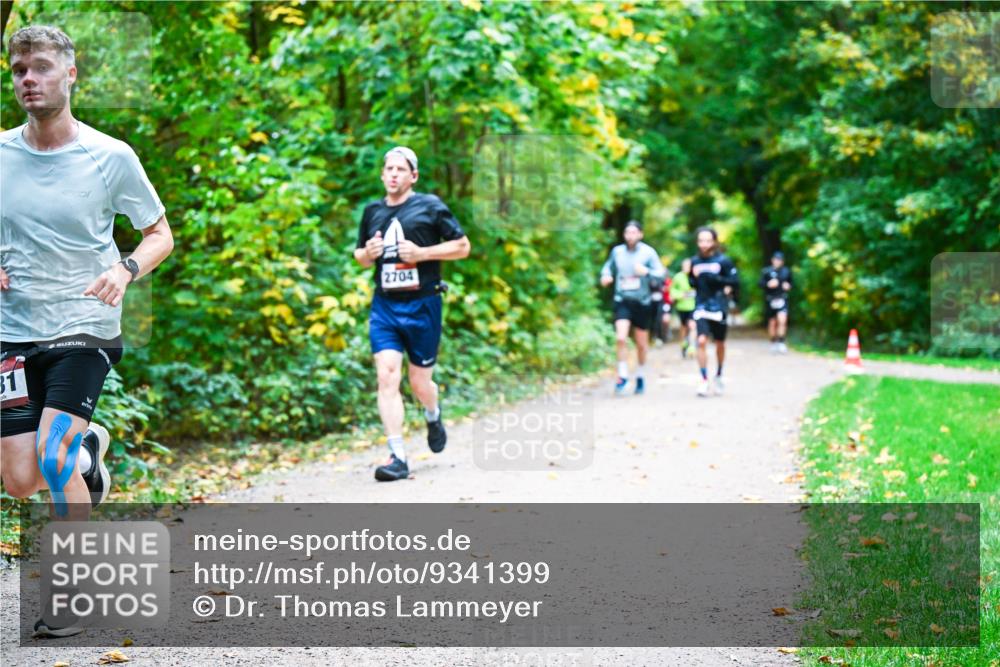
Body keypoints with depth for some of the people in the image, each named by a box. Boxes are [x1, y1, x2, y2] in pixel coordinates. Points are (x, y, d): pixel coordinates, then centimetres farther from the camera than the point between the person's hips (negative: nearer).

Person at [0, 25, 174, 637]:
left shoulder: (111, 157, -6)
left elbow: (161, 234, 4)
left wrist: (126, 270, -16)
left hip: (85, 329, -3)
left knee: (52, 457, -20)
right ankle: (88, 447, 37)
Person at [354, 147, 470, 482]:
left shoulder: (429, 206, -2)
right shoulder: (372, 211, 11)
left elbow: (463, 246, -1)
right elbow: (360, 256, 24)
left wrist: (422, 253, -13)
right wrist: (367, 253, -1)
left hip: (422, 305, -3)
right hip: (384, 306, 3)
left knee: (420, 382, 6)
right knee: (386, 376, -12)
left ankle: (433, 416, 43)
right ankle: (397, 457, -11)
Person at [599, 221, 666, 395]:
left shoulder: (648, 252, -3)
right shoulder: (617, 251, 4)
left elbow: (660, 274, -7)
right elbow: (608, 268, 19)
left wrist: (646, 272, -26)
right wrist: (605, 277, -3)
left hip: (642, 302, 0)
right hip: (622, 301, 0)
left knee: (642, 343, 11)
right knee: (620, 338, -18)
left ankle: (640, 376, 30)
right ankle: (623, 376, -7)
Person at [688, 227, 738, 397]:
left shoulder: (723, 261, -6)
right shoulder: (695, 261, 5)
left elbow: (735, 282, -10)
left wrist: (714, 278, -20)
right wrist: (694, 279, -4)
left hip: (719, 308, -1)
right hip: (701, 307, 1)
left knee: (720, 343, 12)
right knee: (702, 341, -15)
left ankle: (718, 375, 33)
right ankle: (704, 380, -12)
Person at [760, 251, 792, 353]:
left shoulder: (787, 271, 8)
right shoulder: (766, 271, 1)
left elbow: (790, 282, 20)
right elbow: (761, 284, -2)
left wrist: (788, 286, -1)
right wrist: (768, 284, -19)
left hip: (782, 299, 0)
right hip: (770, 299, 0)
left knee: (782, 320, -17)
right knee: (772, 322, 8)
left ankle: (781, 342, -13)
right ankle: (773, 342, 24)